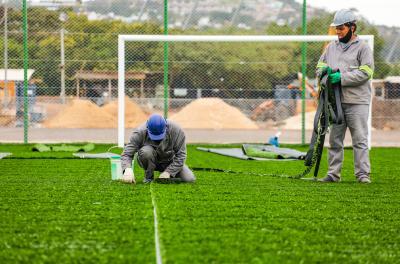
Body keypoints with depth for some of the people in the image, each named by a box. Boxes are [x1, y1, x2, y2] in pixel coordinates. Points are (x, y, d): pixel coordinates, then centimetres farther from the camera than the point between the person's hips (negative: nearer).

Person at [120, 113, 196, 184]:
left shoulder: (175, 130, -25)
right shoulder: (140, 133, -27)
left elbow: (180, 155, -19)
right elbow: (126, 154, -29)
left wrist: (168, 172, -27)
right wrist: (128, 170, -49)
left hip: (170, 162, 1)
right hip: (150, 162, -1)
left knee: (190, 179, -20)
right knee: (146, 151, -35)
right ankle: (148, 177, -9)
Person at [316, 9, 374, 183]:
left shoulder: (362, 48, -1)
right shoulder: (331, 47, 17)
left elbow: (365, 73, -11)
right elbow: (320, 65, 20)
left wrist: (342, 77, -17)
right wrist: (324, 70, -5)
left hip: (357, 102, -5)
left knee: (360, 140, -5)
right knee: (335, 140, 8)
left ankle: (363, 174, -2)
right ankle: (333, 174, 13)